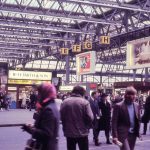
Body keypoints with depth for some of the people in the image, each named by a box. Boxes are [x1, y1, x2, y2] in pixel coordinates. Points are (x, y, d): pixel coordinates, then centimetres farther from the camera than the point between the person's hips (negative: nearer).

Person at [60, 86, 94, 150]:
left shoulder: (64, 102, -2)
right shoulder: (85, 102, -11)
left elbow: (61, 116, 0)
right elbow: (90, 117, -15)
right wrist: (88, 126, 4)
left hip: (69, 133, 3)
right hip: (82, 133, -2)